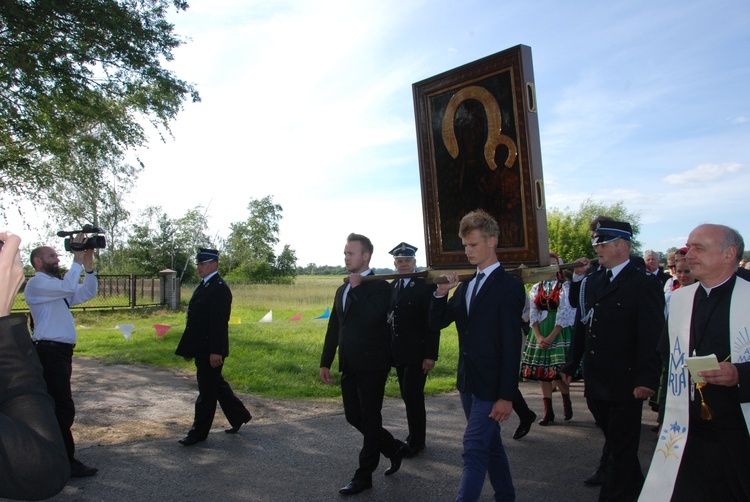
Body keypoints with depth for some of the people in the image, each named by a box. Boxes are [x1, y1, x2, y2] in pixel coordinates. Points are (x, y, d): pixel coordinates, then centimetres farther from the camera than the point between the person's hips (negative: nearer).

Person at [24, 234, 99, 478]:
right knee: (64, 409, -8)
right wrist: (78, 259, -20)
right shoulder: (36, 284, -9)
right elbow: (68, 288, -26)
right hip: (49, 351, -10)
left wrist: (88, 264, 2)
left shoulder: (57, 285, 20)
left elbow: (87, 293, 12)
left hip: (60, 352, 10)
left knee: (53, 406, 17)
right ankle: (67, 462, -1)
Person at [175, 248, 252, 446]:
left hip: (210, 351, -10)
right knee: (217, 385, 18)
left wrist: (215, 351, -24)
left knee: (207, 390, 1)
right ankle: (239, 416, 32)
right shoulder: (203, 286, 14)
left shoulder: (219, 288, -16)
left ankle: (199, 433, 12)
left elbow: (219, 322, -22)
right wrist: (189, 348, 17)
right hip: (201, 349, 10)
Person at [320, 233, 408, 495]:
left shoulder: (380, 286, -10)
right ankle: (394, 448, 33)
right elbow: (333, 329, 16)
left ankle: (364, 475, 18)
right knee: (354, 417, 13)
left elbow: (371, 317, -29)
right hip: (349, 366, 8)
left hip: (371, 366, -8)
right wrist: (326, 362, 14)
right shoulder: (342, 290, 13)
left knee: (370, 420, 5)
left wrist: (356, 288, -17)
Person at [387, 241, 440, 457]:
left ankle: (416, 442, 12)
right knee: (409, 396, 14)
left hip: (417, 352, -6)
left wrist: (431, 354, -16)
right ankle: (416, 437, 29)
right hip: (398, 352, 6)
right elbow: (390, 318, 12)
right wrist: (388, 349, 7)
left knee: (412, 395, -3)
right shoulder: (392, 287, 10)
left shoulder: (426, 285, -9)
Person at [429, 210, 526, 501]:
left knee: (474, 450, -7)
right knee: (490, 444, 20)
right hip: (468, 381, 8)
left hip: (491, 386, -8)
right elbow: (437, 323, 7)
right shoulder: (466, 286, 9)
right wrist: (441, 293, -11)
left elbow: (512, 346, -17)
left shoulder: (509, 287, -14)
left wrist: (507, 395, -19)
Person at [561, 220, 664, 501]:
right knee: (615, 443, 20)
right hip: (596, 383, 7)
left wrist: (647, 379, -19)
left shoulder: (644, 285, -9)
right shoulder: (591, 282, 9)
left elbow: (651, 337, -14)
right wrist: (571, 365, 11)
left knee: (622, 447, 6)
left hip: (625, 383, -6)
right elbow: (581, 327, 13)